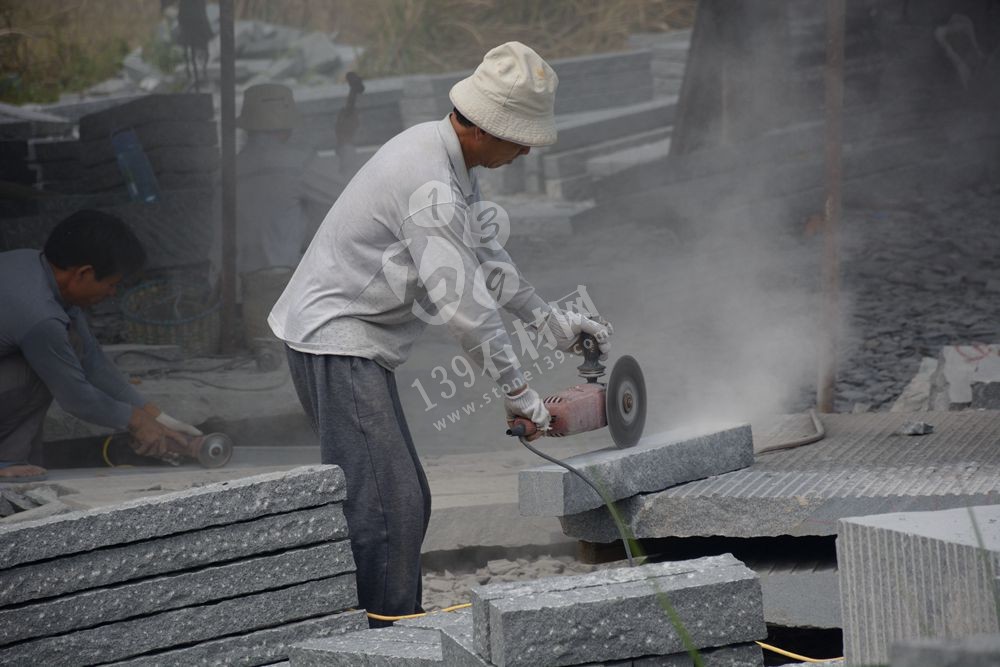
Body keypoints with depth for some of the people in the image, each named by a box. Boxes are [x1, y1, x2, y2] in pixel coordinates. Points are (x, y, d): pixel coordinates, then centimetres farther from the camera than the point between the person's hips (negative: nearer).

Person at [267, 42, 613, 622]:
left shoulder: (455, 165, 10)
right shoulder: (428, 183, -24)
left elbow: (484, 254, 24)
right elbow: (461, 299, -25)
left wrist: (550, 318, 22)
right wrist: (517, 390, -18)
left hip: (356, 340, 11)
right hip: (335, 339, -11)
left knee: (407, 502, 12)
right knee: (386, 505, -16)